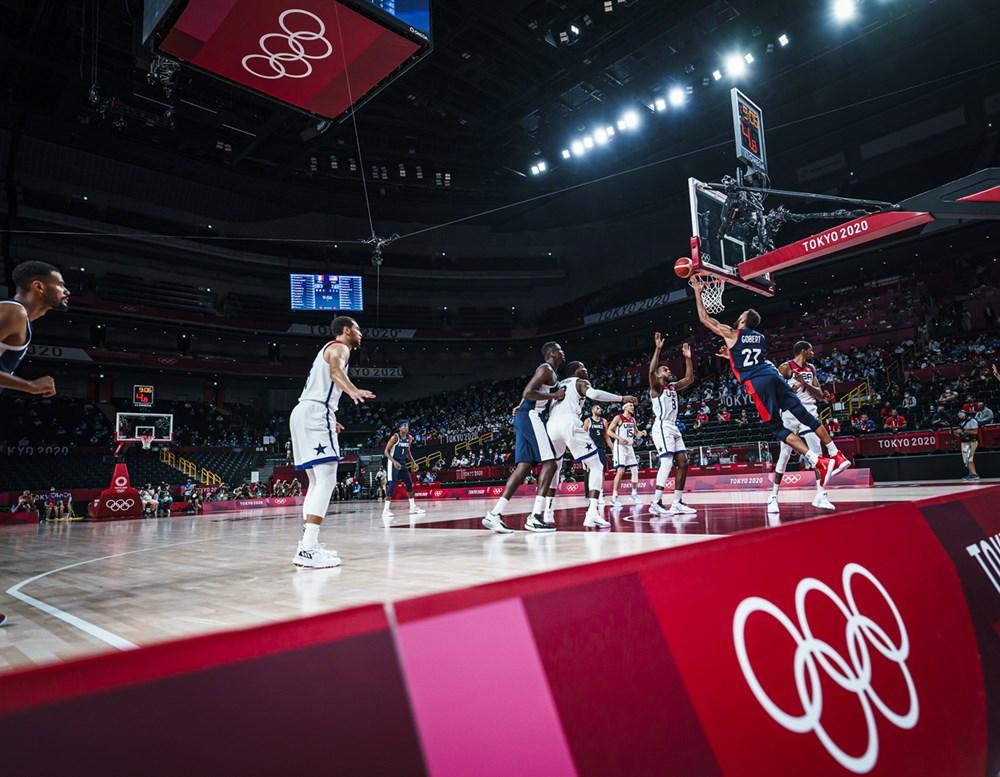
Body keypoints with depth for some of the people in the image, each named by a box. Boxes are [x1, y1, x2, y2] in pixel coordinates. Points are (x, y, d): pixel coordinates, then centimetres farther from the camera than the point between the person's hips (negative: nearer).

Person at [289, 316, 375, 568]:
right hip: (316, 414, -10)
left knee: (317, 482, 14)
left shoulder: (329, 349, 29)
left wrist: (329, 421, 43)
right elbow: (335, 370, -27)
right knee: (326, 481, -15)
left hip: (304, 413, 10)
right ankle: (307, 550, -23)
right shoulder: (339, 347, -1)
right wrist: (352, 390, -48)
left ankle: (308, 544, 15)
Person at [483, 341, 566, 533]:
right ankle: (535, 518, -17)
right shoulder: (546, 369, -7)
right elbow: (527, 393, -19)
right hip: (531, 417, -10)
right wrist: (554, 396, -14)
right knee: (549, 463, -12)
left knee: (523, 467, 3)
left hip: (525, 418, 10)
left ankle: (494, 514, -1)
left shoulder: (549, 371, 25)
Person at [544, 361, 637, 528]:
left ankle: (548, 512, 21)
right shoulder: (581, 382, 15)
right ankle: (592, 513, -13)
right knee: (596, 467, 3)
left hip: (552, 425, 6)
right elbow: (593, 394, -7)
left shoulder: (559, 384, 33)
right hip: (569, 423, -6)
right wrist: (622, 398, -4)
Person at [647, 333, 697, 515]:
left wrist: (688, 358, 13)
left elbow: (689, 378, 19)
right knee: (667, 462, -20)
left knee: (683, 463, 4)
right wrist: (658, 348, -24)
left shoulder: (673, 386, 20)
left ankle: (677, 503, 8)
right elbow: (651, 371, -22)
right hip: (662, 428, -9)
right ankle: (656, 503, -21)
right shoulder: (656, 387, -3)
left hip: (674, 428, 9)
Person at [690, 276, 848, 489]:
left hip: (757, 382, -6)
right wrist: (731, 355, 49)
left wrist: (697, 292, 19)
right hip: (773, 374, 6)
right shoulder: (761, 337, 25)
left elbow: (705, 319, 13)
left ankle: (819, 463, -10)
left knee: (778, 428, -3)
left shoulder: (732, 334, 8)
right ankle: (837, 456, 11)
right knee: (805, 415, 8)